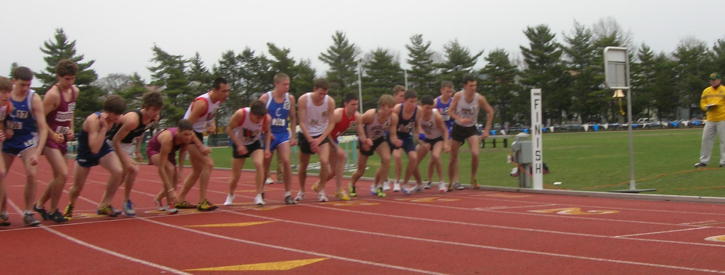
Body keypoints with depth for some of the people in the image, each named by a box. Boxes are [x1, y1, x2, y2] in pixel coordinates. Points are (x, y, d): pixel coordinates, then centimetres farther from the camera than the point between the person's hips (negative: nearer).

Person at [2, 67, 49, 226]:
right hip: (7, 140, 2)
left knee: (31, 174, -16)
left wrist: (37, 153, -24)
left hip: (27, 140, -2)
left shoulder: (34, 99, -17)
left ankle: (28, 213, -4)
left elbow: (43, 128, -17)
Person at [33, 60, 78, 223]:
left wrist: (71, 129, 7)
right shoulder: (53, 95, -18)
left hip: (62, 138, 8)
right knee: (63, 174, -15)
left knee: (59, 176, 14)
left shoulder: (75, 91, 6)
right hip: (50, 138, -8)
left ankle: (40, 204, 32)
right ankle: (53, 211, 1)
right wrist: (53, 135, -19)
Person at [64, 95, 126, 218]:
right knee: (77, 187, 5)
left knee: (118, 171, -23)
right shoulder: (93, 120, -34)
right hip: (86, 151, -4)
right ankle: (70, 206, 41)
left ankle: (104, 205, -6)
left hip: (103, 148, 4)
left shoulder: (114, 118, -17)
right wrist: (104, 127, -42)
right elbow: (94, 149, -40)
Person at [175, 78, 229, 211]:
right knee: (208, 163, -18)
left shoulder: (219, 100, -2)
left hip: (197, 134, 10)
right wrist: (200, 146, -30)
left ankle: (180, 200, 26)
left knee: (197, 171, 15)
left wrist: (213, 124, -4)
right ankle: (202, 202, -15)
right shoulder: (202, 103, -28)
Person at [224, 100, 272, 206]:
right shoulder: (240, 114, -32)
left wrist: (267, 148, -12)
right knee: (236, 176, 4)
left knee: (259, 164, -27)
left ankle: (259, 196, -18)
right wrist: (239, 145, -27)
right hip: (239, 145, -1)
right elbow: (229, 129, -19)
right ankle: (230, 196, 35)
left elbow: (267, 132, -2)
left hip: (255, 144, 1)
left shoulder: (267, 118, -24)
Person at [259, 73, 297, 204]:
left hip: (283, 134, 2)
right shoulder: (265, 98, -9)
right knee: (265, 165, 8)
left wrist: (293, 136, 6)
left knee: (286, 161, -16)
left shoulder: (290, 98, 0)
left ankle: (288, 194, -9)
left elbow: (293, 118, 9)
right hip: (268, 135, -2)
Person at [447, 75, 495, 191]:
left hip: (471, 128, 0)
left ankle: (473, 179, 2)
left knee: (475, 154, -20)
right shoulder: (458, 96, -15)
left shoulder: (479, 98, -15)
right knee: (453, 157, 5)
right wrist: (460, 119, -26)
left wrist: (486, 130, -4)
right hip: (458, 128, 0)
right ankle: (450, 183, 21)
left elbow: (490, 112, -1)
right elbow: (451, 111, -7)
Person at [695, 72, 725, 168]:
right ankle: (704, 161, 13)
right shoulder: (706, 91, 11)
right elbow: (702, 103, 14)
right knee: (706, 139, 5)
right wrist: (707, 107, -6)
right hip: (710, 119, 5)